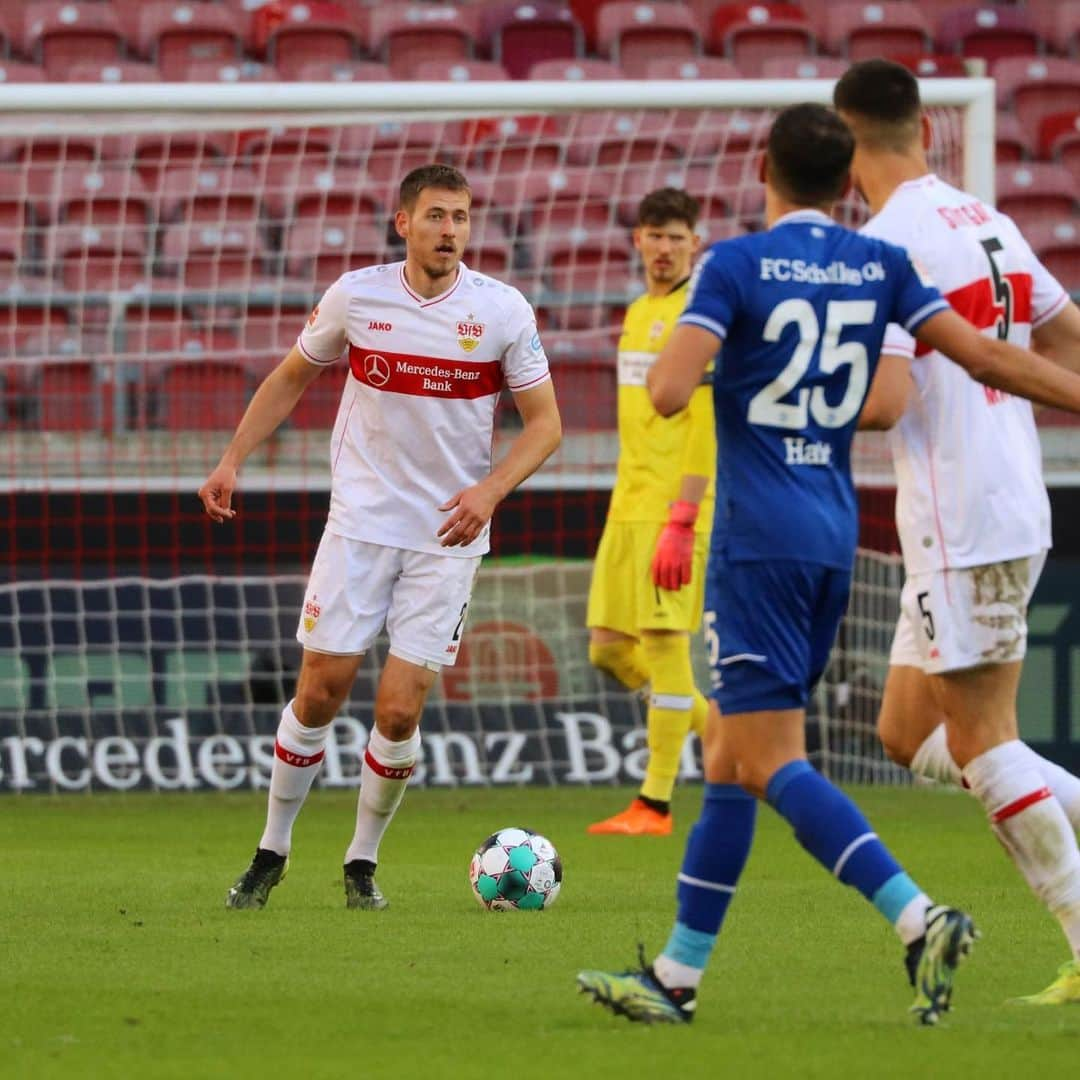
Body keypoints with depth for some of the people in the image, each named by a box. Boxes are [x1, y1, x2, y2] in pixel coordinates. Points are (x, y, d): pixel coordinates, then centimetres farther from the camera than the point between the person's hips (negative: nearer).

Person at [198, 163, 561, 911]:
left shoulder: (504, 311, -6)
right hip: (360, 520, 1)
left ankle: (363, 863, 14)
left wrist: (490, 490, -17)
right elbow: (291, 378, 13)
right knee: (321, 688, -2)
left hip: (448, 533, -1)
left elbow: (545, 423, -1)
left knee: (400, 708, -7)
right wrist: (233, 459, 6)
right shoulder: (355, 297, -3)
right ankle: (272, 852, 16)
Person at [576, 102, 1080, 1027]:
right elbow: (985, 357, 4)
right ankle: (677, 977, 15)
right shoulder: (882, 267, 7)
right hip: (836, 534, 6)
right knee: (729, 756, 12)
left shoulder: (735, 265, -8)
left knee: (771, 762, -9)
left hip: (759, 538, -6)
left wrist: (675, 355, 6)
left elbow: (668, 393, -17)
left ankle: (919, 918, -25)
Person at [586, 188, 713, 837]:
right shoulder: (639, 313, 19)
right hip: (628, 508, 9)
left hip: (672, 509, -9)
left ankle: (655, 805, -4)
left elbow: (707, 428, -15)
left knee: (665, 639, -7)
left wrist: (681, 522, -21)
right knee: (609, 648, 7)